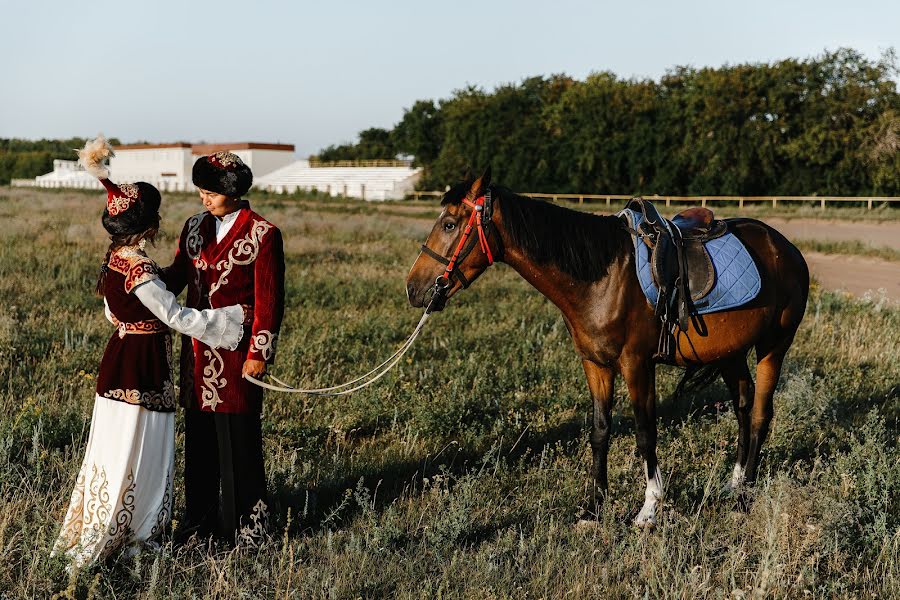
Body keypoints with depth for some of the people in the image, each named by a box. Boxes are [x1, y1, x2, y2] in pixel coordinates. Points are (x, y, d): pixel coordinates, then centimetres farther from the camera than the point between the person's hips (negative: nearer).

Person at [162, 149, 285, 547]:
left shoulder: (263, 235, -8)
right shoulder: (195, 227, 9)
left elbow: (269, 302, -9)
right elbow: (177, 275, 11)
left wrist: (259, 353, -12)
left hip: (236, 351, -6)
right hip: (198, 350, 6)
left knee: (238, 439, 1)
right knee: (199, 436, 13)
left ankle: (246, 523, 12)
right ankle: (200, 516, 25)